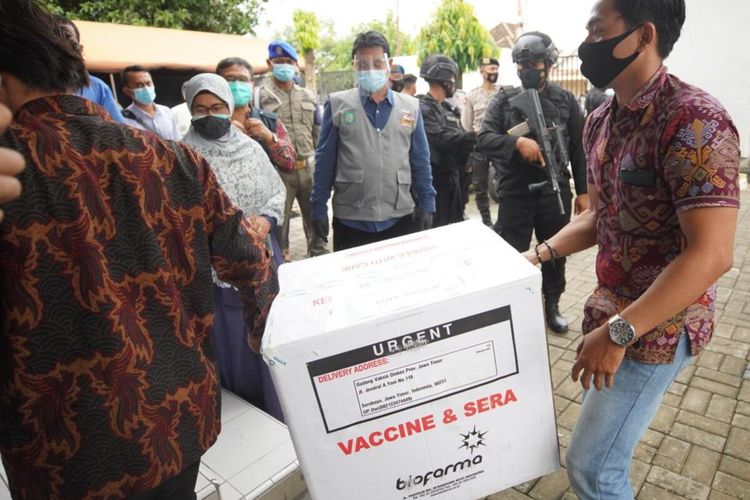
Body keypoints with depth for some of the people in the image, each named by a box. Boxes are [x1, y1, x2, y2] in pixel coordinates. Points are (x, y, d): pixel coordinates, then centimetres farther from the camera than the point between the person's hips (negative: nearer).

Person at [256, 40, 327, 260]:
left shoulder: (308, 96, 15)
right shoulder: (261, 96, 0)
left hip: (309, 168, 4)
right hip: (278, 170, -4)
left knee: (315, 217, 12)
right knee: (279, 220, 6)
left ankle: (319, 255, 28)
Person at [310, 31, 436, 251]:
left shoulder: (410, 107, 5)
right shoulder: (338, 105, -1)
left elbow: (421, 162, 8)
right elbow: (325, 162, 1)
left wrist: (426, 206, 4)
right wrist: (319, 208, -1)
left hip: (400, 218, 2)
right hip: (350, 221, -2)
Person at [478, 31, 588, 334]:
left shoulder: (565, 100, 4)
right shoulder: (503, 100, 1)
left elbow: (579, 149, 5)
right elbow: (484, 139, -10)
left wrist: (583, 191, 1)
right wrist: (517, 142, -26)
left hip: (555, 193, 2)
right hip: (515, 194, -2)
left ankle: (552, 305, 36)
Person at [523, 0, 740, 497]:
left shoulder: (693, 121, -21)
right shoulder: (601, 121, 5)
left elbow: (711, 254, -25)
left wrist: (618, 332, -25)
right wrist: (543, 253, 2)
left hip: (658, 324, -7)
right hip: (615, 309, 7)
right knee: (604, 452, 23)